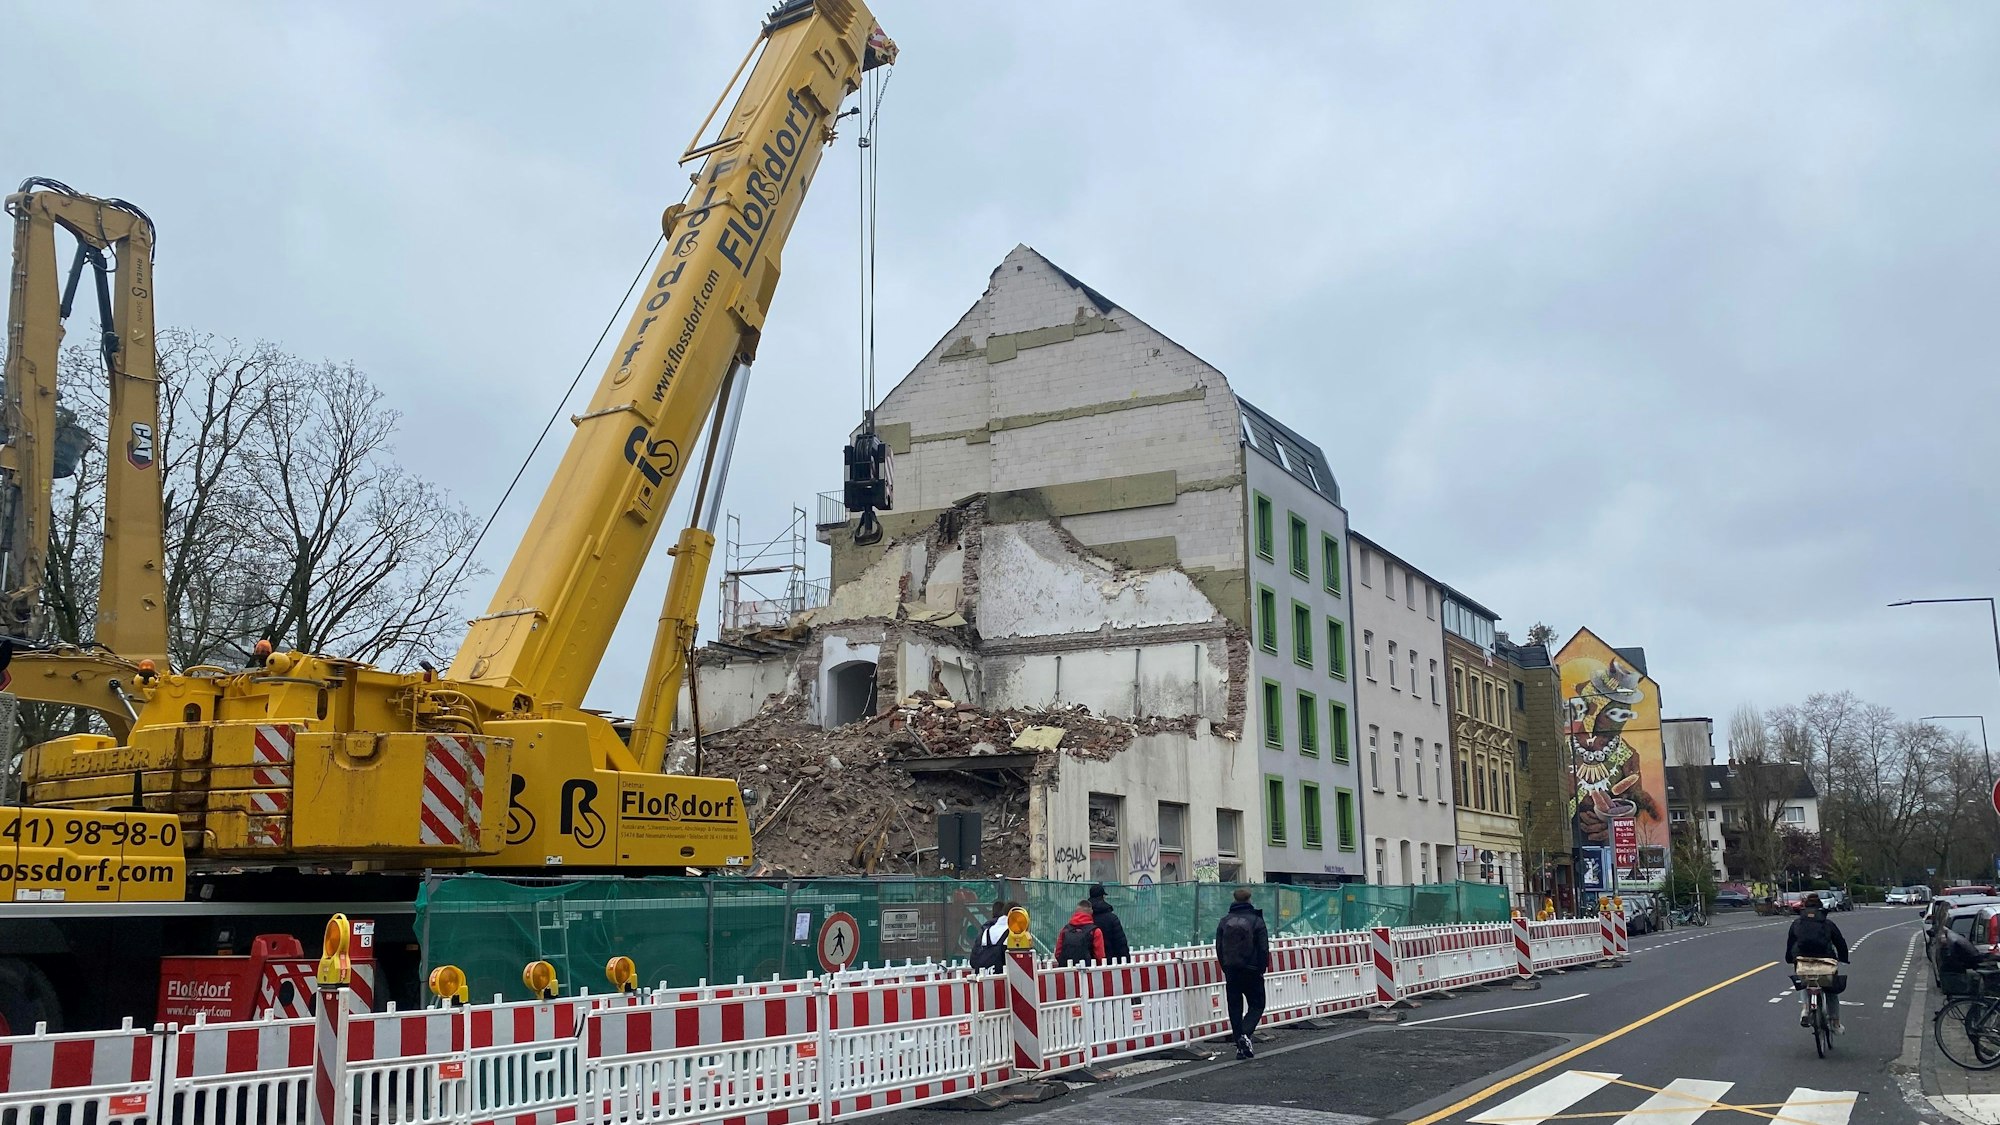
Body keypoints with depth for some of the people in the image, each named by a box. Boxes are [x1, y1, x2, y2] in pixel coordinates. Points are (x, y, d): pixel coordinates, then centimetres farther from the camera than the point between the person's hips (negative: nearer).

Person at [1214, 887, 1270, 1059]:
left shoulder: (1224, 921, 4)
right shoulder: (1256, 921, -8)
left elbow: (1219, 948, 7)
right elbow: (1264, 948, -9)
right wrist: (1262, 968, 3)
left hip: (1231, 972, 3)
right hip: (1251, 971, -3)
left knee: (1235, 1007, 9)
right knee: (1257, 1005, 8)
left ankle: (1240, 1046, 8)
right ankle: (1245, 1034, -15)